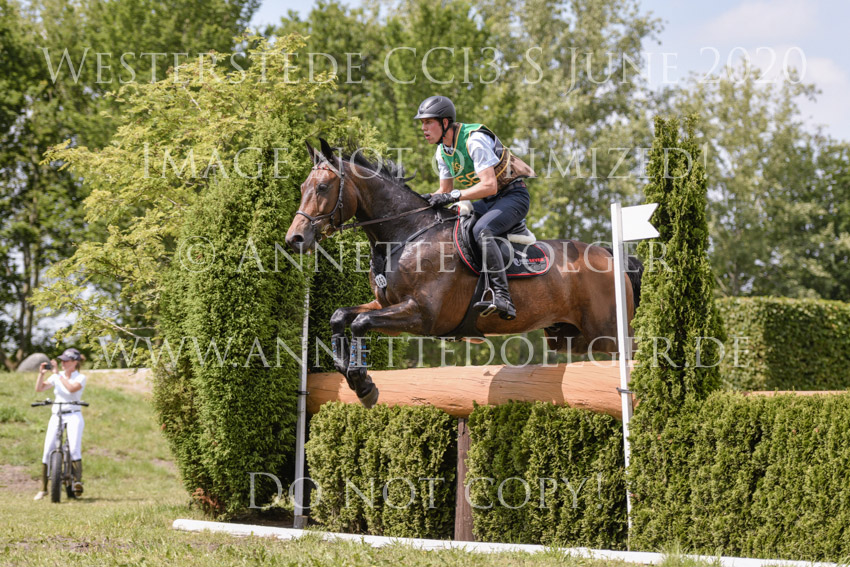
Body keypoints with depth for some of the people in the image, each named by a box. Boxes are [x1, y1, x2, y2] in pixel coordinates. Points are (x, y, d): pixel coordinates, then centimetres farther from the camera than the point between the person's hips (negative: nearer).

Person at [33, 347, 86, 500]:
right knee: (47, 451, -3)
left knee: (74, 449, -23)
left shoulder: (80, 378, -2)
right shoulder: (56, 376, 10)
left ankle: (77, 481, -21)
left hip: (73, 416, -4)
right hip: (56, 416, 4)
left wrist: (58, 374, -22)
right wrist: (41, 373, -10)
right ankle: (43, 488, 4)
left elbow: (72, 388, -22)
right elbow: (39, 388, 4)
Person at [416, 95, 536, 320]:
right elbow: (445, 190, 15)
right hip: (487, 202, 9)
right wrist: (430, 199, -6)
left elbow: (489, 185, -30)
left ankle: (502, 297, -42)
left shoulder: (474, 140, -23)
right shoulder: (442, 152, 4)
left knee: (481, 230, -35)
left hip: (513, 196, -9)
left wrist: (453, 196, -34)